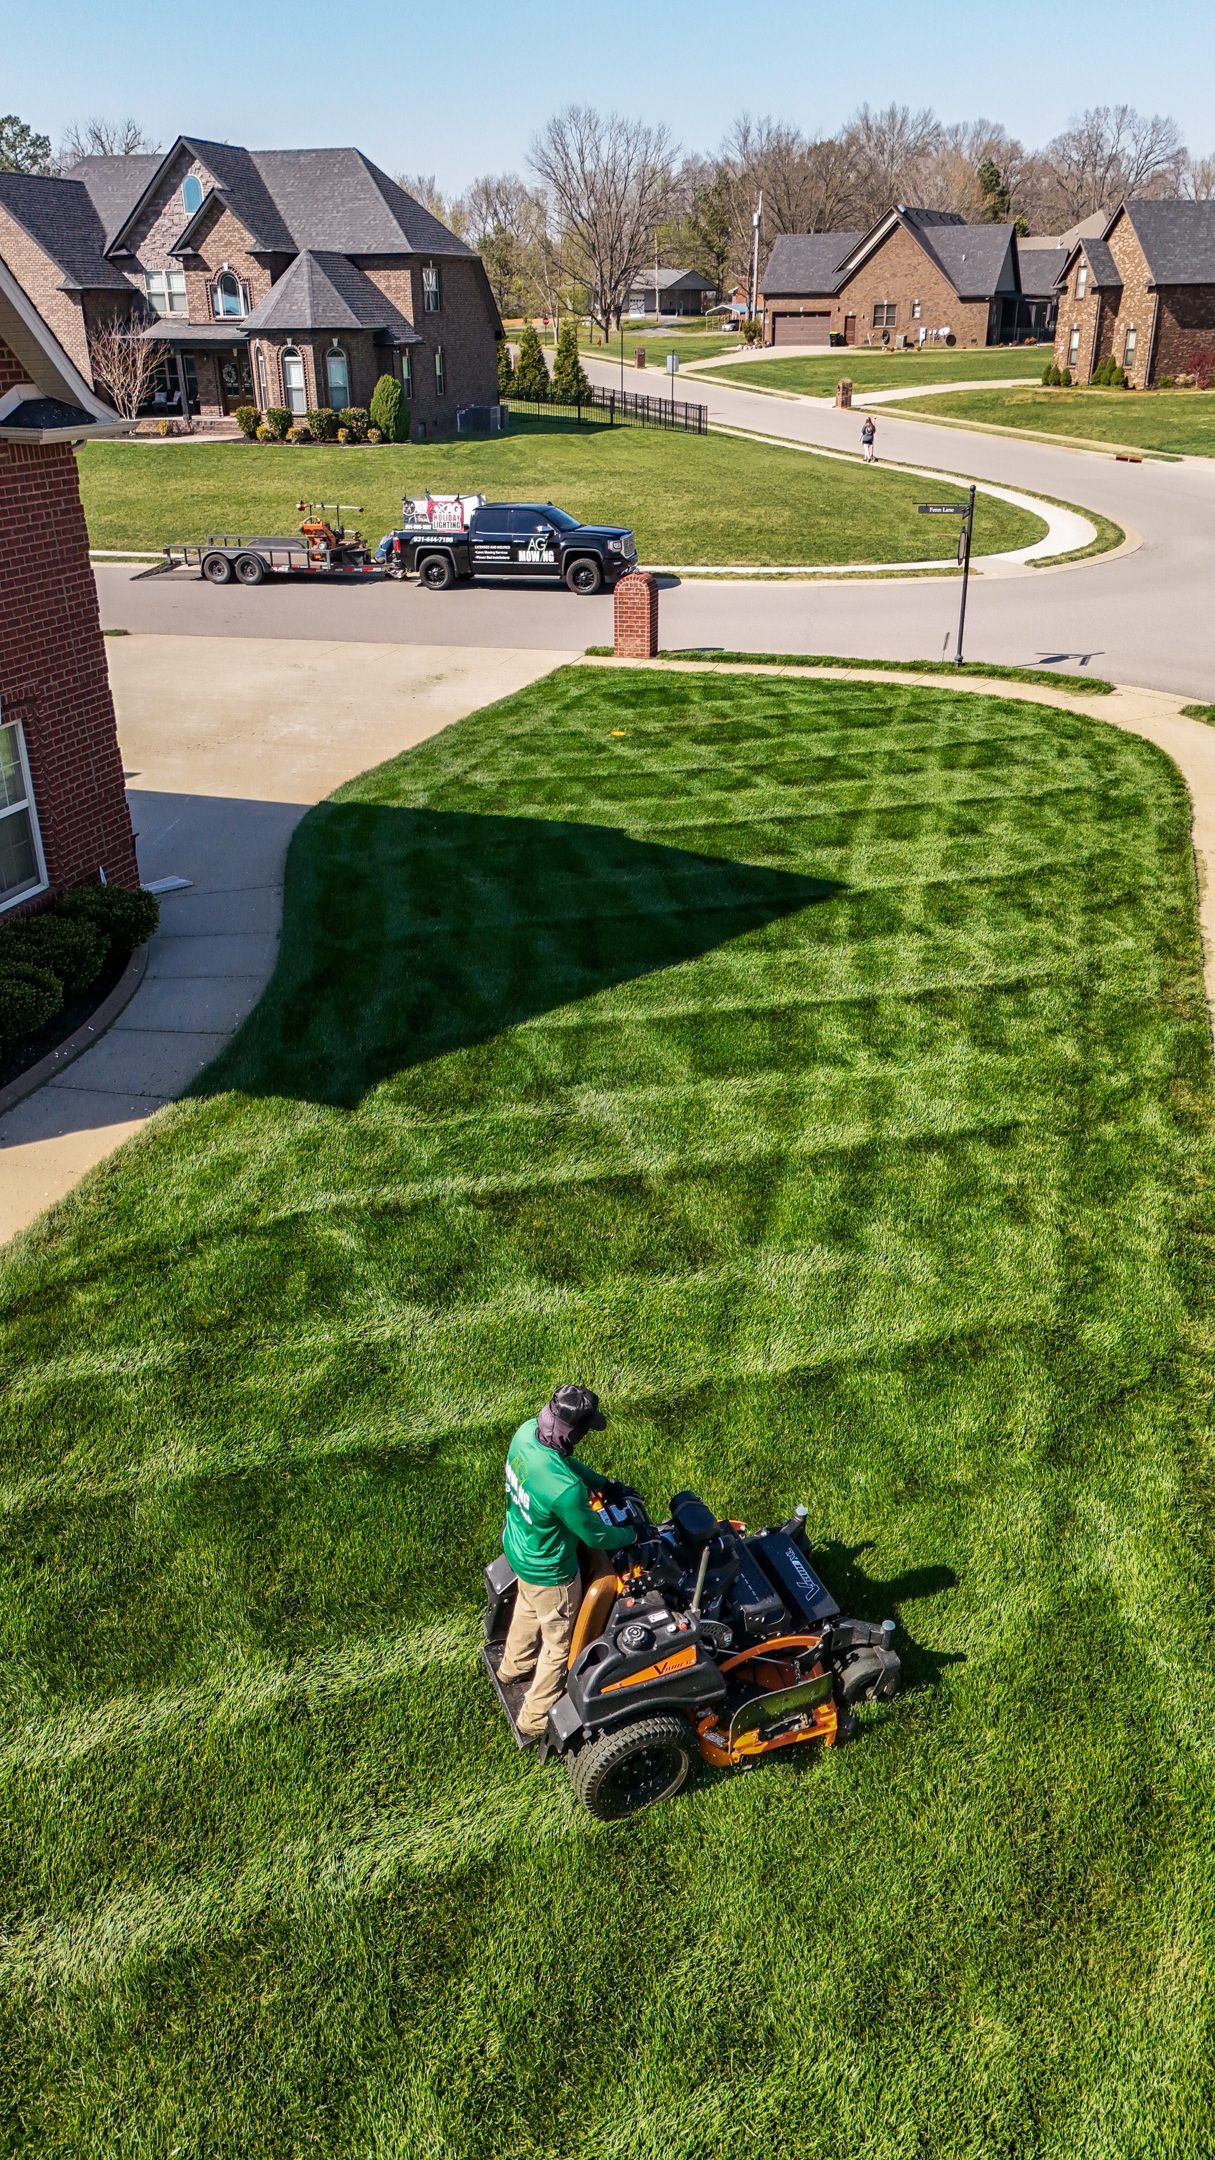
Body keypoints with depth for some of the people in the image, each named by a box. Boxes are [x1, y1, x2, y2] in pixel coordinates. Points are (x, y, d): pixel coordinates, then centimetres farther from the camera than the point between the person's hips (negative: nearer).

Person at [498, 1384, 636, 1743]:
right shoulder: (565, 1489, -44)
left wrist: (606, 1484, 1)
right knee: (559, 1642, 19)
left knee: (528, 1608, 36)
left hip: (518, 1546, 8)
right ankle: (535, 1719, 40)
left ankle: (515, 1666, 64)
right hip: (548, 1571, -8)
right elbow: (596, 1537, -25)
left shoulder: (527, 1432, -22)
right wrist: (631, 1534, -6)